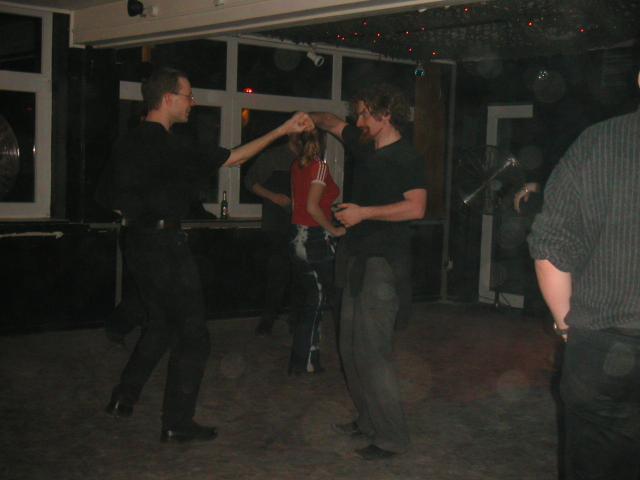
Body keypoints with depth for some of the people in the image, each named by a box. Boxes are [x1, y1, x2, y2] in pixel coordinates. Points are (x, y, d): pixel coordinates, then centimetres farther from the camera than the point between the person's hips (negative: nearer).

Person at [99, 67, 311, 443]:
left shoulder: (131, 142, 7)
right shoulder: (165, 146, -20)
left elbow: (119, 200, 15)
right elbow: (231, 158, -18)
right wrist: (282, 131, -12)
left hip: (139, 241, 9)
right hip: (164, 245, -9)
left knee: (161, 323, 24)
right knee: (193, 336, 2)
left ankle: (124, 398, 28)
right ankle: (177, 424, 8)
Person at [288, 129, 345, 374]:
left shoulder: (296, 165, 5)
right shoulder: (320, 166, -15)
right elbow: (312, 207, -22)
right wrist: (334, 230, -14)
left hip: (298, 236, 8)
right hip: (315, 239, -8)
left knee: (309, 297, 18)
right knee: (316, 300, 3)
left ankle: (301, 359, 25)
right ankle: (304, 362, 8)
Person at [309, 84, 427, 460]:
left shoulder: (406, 157, -10)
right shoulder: (365, 146, 14)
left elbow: (416, 208, -20)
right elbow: (333, 123, 32)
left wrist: (363, 212, -18)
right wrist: (310, 118, 17)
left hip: (384, 262, -9)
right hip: (361, 258, 9)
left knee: (371, 351, -11)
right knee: (352, 347, 12)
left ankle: (392, 437, -2)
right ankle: (369, 421, 25)